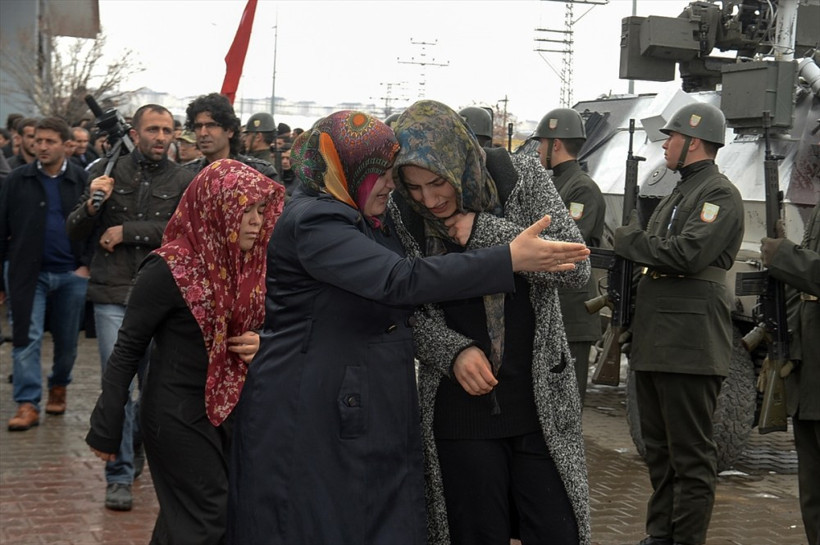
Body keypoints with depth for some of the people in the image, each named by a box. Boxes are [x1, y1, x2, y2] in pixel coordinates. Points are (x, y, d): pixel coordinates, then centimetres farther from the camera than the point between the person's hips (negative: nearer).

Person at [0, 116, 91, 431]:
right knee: (27, 339, -6)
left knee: (67, 340, 10)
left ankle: (58, 387, 33)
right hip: (28, 273, 0)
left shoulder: (82, 181, 1)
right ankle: (28, 404, -5)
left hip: (71, 274, 1)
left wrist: (87, 265, -5)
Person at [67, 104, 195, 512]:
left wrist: (126, 231, -11)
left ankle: (137, 443, 35)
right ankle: (120, 476, 7)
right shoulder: (107, 172, 5)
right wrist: (92, 205, -14)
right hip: (113, 294, 0)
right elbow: (74, 231, 7)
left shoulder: (183, 180, 2)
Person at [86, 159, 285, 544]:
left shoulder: (246, 263, 1)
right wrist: (107, 429, -11)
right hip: (177, 413, -7)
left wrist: (259, 344, -8)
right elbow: (127, 350, -13)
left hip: (227, 407, 7)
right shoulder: (169, 270, -18)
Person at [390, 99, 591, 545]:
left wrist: (486, 232, -19)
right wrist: (454, 351, -18)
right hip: (461, 404, 1)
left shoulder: (521, 178, -7)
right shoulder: (404, 212, -4)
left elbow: (576, 266, -13)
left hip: (540, 399, 0)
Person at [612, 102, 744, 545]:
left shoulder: (720, 194, -9)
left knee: (690, 454, -3)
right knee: (658, 449, 15)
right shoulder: (677, 195, 22)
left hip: (690, 342, -10)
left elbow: (688, 254, -22)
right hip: (653, 341, 10)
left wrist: (630, 241, -10)